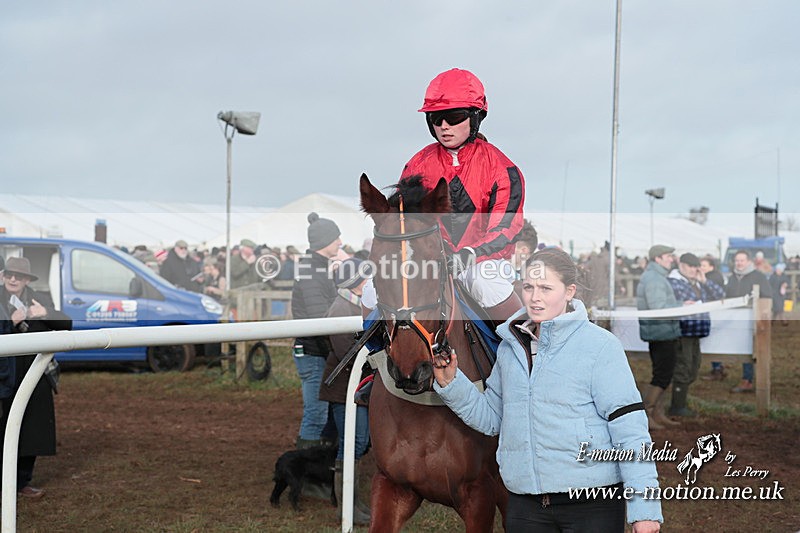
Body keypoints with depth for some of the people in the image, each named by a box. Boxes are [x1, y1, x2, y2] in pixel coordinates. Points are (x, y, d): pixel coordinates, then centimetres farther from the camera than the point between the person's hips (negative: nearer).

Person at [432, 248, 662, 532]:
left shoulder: (600, 345, -8)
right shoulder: (510, 348, 10)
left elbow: (629, 428, -11)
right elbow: (491, 418, 18)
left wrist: (644, 508, -15)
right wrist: (451, 383, 3)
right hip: (525, 506, 5)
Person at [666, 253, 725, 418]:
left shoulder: (698, 284, 20)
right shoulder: (673, 282, -5)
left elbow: (720, 295, 14)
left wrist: (704, 281, 3)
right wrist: (682, 305, -30)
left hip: (695, 334, 9)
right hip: (681, 333, -9)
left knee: (692, 371, 12)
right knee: (683, 370, -8)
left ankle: (679, 405, 20)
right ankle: (677, 407, -2)